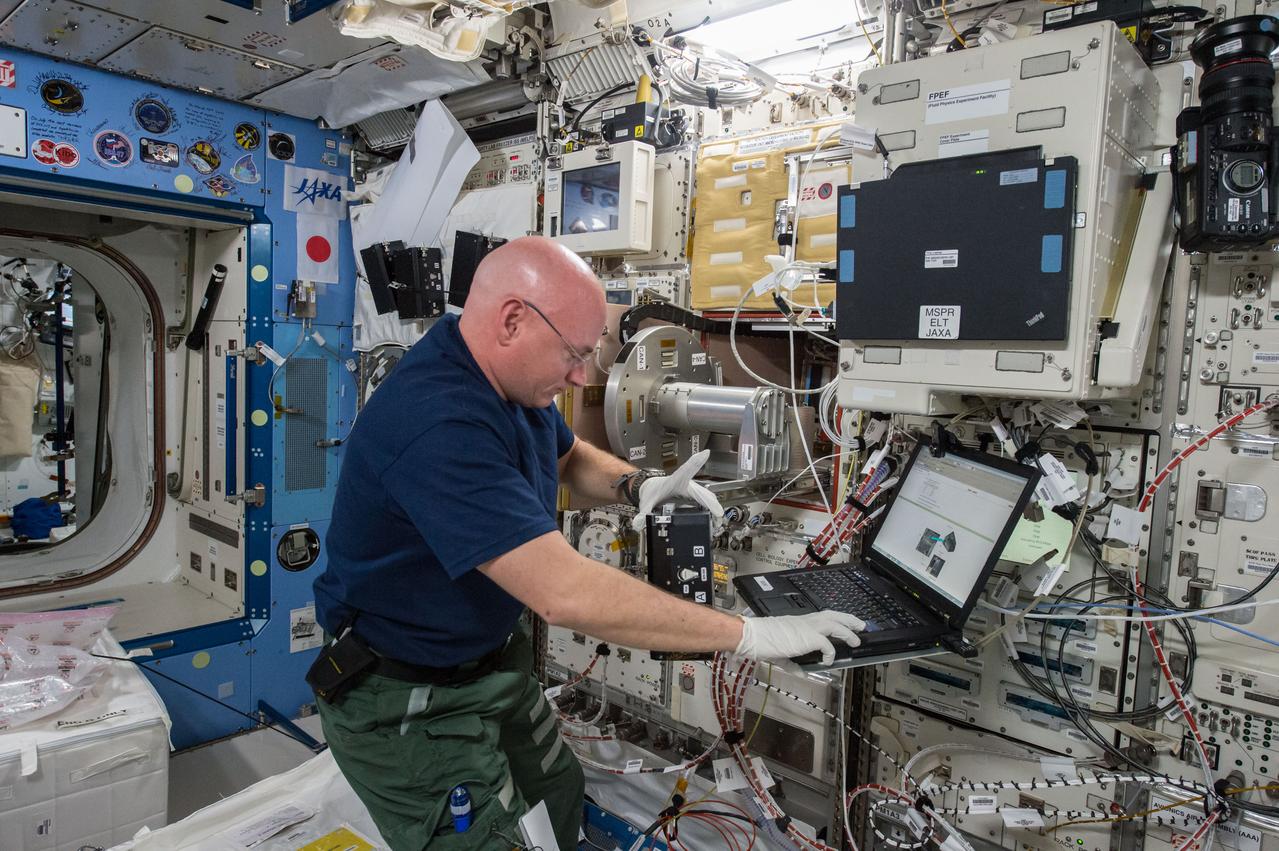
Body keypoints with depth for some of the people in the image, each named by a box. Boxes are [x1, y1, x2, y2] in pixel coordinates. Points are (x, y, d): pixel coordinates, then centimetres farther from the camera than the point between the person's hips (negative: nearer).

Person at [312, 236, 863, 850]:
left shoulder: (512, 382, -4)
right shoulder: (437, 424, -36)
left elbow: (571, 456, 15)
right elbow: (566, 593, -41)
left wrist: (637, 486, -7)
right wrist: (750, 635, -33)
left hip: (495, 660, 9)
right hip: (411, 704, -8)